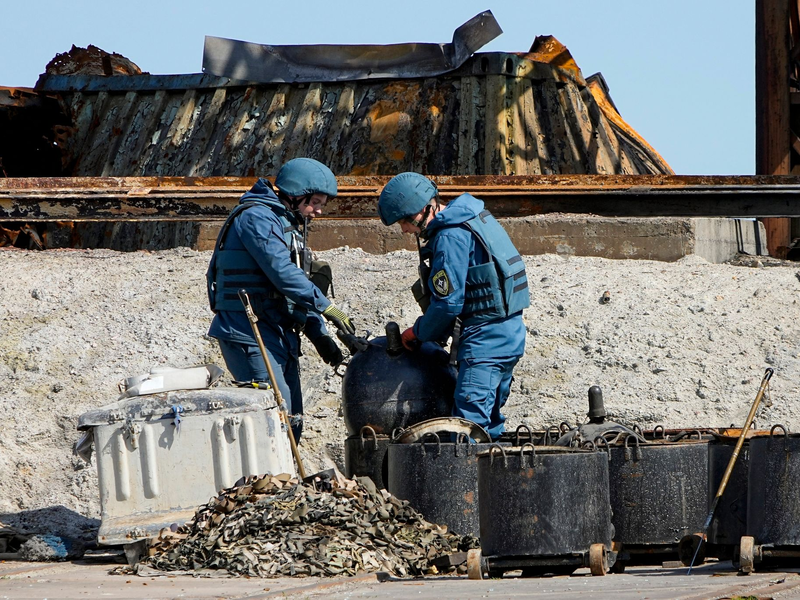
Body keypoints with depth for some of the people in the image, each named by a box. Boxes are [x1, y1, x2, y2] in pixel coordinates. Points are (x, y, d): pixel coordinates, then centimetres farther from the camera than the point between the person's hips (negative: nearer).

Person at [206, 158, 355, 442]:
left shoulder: (288, 224, 21)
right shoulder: (257, 218, -11)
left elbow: (297, 289, 22)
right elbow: (282, 273, -22)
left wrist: (319, 335, 10)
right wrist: (326, 307, -21)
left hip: (279, 338, 10)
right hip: (250, 336, -10)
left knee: (291, 423, 7)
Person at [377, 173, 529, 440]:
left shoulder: (451, 237, -17)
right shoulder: (473, 217, 14)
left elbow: (448, 303, -17)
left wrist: (418, 333, 1)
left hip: (484, 340, -10)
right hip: (509, 332, 10)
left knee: (469, 421, -13)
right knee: (490, 422, 13)